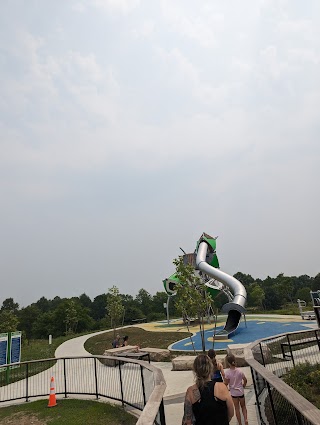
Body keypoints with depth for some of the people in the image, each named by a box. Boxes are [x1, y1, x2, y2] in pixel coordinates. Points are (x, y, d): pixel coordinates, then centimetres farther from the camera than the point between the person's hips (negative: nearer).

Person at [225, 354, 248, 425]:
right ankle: (246, 419, 7)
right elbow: (245, 380, -7)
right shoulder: (239, 371, -18)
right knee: (243, 406, 24)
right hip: (241, 391, 1)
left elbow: (226, 383, -15)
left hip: (233, 393, -1)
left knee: (237, 408, 17)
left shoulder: (227, 372, -23)